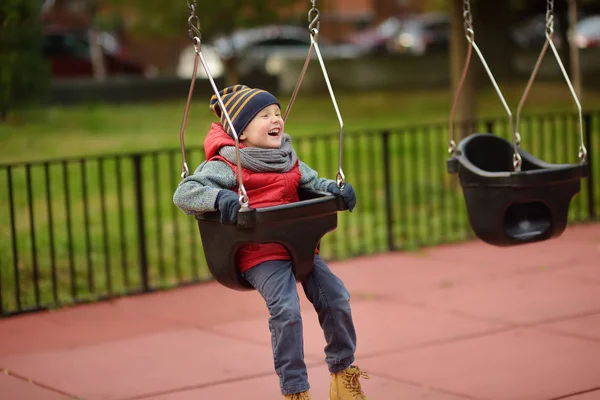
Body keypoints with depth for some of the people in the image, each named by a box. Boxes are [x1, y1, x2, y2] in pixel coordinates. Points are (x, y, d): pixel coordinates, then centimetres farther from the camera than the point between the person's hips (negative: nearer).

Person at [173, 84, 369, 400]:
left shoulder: (289, 160, 16)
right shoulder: (226, 165, -7)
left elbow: (313, 183, 26)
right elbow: (183, 194, -14)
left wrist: (335, 189, 3)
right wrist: (219, 198, -32)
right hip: (260, 253, -7)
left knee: (336, 298, -2)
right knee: (286, 309, -23)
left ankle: (343, 373, 18)